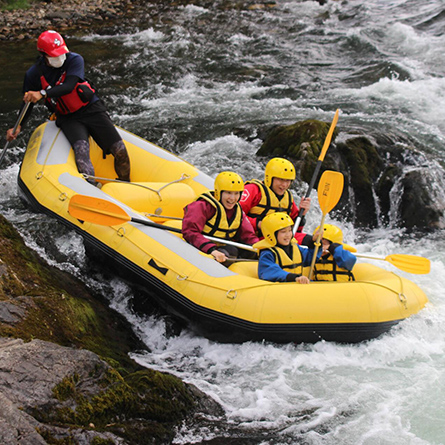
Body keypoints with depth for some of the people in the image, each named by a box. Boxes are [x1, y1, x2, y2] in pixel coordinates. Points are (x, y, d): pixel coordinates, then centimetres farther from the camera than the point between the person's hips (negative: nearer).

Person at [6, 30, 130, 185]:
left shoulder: (74, 60, -12)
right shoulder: (34, 74, -6)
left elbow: (69, 86, -28)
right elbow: (28, 103, 9)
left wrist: (42, 94, -40)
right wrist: (18, 127, -4)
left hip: (92, 109, 0)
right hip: (68, 119, 0)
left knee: (120, 151, -12)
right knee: (81, 150, -31)